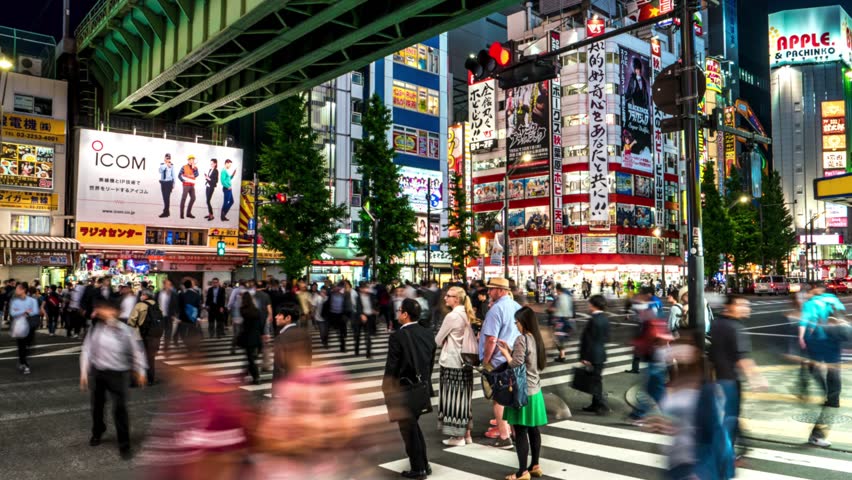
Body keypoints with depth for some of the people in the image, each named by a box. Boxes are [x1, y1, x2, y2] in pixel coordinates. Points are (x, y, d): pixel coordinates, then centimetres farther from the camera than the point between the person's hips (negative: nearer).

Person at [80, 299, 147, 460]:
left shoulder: (124, 330, -12)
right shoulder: (95, 328, -5)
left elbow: (136, 351, -2)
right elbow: (87, 350, 1)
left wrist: (140, 371, 2)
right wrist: (84, 372, 1)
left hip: (118, 373, -3)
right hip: (97, 372, 3)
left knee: (120, 408, -4)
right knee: (97, 404, 20)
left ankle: (124, 444, 8)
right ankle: (97, 432, 48)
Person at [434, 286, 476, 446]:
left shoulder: (452, 316, -17)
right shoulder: (466, 315, 6)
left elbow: (438, 340, -8)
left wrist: (442, 343, 13)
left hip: (451, 362, -8)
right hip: (464, 362, 8)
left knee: (453, 397, 2)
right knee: (462, 397, 15)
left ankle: (458, 436, 11)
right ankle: (466, 434, 22)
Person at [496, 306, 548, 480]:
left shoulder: (521, 339, -18)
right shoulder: (536, 338, 8)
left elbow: (516, 365, -20)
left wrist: (505, 353, -5)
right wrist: (510, 350, 12)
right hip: (535, 391, 9)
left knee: (520, 432, -1)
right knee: (533, 429, 15)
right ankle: (535, 465, 25)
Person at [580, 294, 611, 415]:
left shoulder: (594, 320, -21)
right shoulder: (605, 319, 6)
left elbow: (589, 340, -19)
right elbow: (606, 337, 13)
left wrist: (584, 357, -15)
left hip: (593, 356, -9)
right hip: (601, 354, 9)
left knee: (595, 381, 1)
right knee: (597, 380, 16)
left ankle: (602, 406, 4)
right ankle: (596, 405, 25)